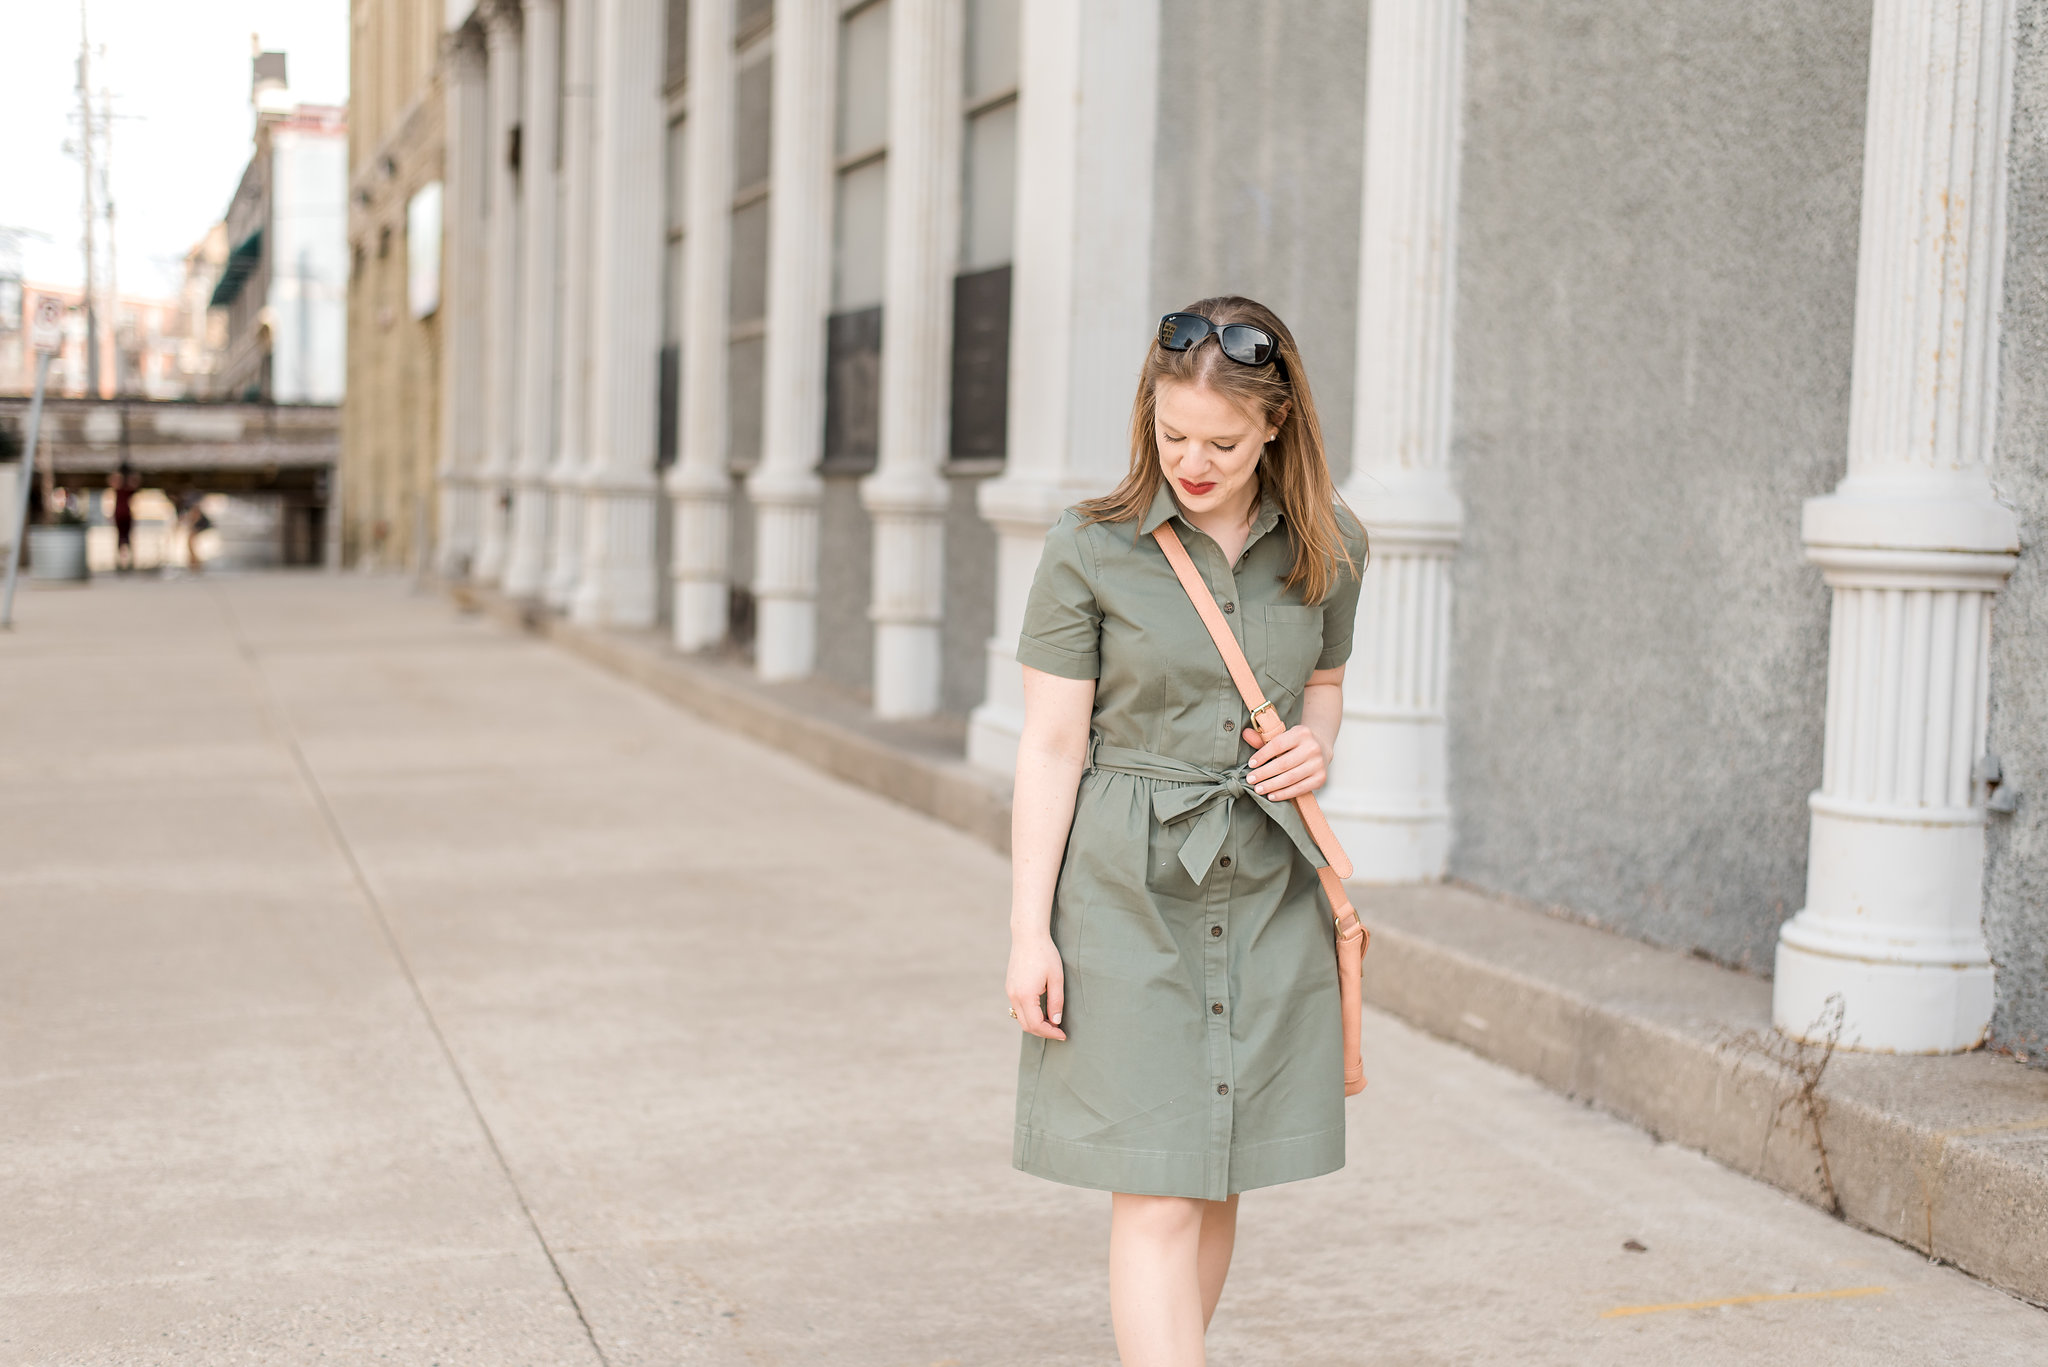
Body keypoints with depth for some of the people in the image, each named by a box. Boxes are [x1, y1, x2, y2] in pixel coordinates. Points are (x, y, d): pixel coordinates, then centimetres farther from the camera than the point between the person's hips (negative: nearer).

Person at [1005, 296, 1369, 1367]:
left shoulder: (1327, 549, 3)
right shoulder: (1091, 549, -8)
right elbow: (1052, 745, -6)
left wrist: (1316, 743, -4)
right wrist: (1029, 930, -8)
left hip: (1269, 885, 4)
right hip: (1128, 888, -4)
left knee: (1221, 1179, 12)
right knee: (1153, 1196, -6)